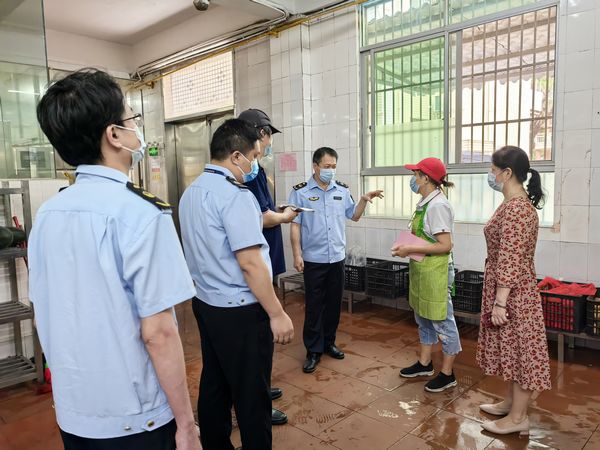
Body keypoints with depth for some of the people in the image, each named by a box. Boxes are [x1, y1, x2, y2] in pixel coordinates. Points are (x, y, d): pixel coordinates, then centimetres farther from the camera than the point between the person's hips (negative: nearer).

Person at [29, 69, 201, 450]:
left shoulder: (47, 214, 0)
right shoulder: (140, 212, -22)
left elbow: (44, 316, 8)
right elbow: (157, 332, -23)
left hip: (71, 411, 6)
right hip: (134, 418, -6)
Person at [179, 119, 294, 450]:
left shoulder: (190, 192, 9)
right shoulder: (235, 195, -19)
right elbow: (250, 263, -23)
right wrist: (277, 314, -16)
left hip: (206, 304, 9)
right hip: (240, 311, -9)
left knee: (213, 385, 19)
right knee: (252, 395, 6)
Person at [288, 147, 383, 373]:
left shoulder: (342, 190, 6)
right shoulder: (301, 191, -6)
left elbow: (354, 216, 14)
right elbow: (295, 225, -7)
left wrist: (364, 200, -3)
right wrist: (297, 254, -13)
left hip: (337, 257, 4)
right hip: (313, 259, -4)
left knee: (334, 304, 13)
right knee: (314, 306, 3)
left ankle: (328, 343, 30)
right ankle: (313, 350, 15)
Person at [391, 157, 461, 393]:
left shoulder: (437, 205, -20)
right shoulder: (425, 203, 8)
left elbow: (445, 245, -23)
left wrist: (411, 250, -21)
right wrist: (407, 246, 2)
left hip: (436, 273, -10)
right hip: (421, 271, 10)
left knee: (442, 322, 5)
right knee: (423, 318, 20)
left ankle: (447, 374, 20)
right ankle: (425, 363, 36)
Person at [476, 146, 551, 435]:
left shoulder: (515, 208, -22)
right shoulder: (517, 204, 10)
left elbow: (510, 261, -25)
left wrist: (499, 302, -22)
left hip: (513, 294, -10)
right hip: (510, 290, 10)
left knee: (519, 350, 3)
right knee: (512, 348, 20)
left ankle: (518, 418, 18)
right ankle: (511, 402, 35)